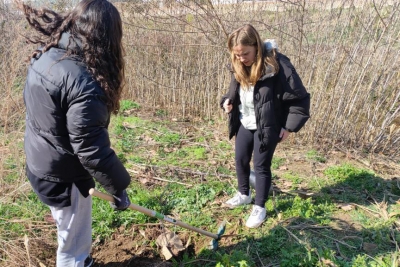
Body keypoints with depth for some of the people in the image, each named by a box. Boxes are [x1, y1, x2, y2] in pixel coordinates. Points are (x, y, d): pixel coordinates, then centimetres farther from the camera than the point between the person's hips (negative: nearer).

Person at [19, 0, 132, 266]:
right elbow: (91, 149, -29)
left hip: (40, 162, 9)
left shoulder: (45, 55, -3)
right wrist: (118, 187, -17)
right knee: (74, 245, 12)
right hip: (62, 175, -9)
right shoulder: (83, 82, -31)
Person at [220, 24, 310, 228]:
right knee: (240, 160, 17)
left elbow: (300, 98, -18)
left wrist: (289, 126, -17)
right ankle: (244, 194, 42)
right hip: (244, 123, 7)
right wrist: (227, 101, -7)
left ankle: (259, 208, 22)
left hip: (267, 126, -6)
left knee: (261, 166, 3)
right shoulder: (238, 66, -3)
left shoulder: (277, 65, -24)